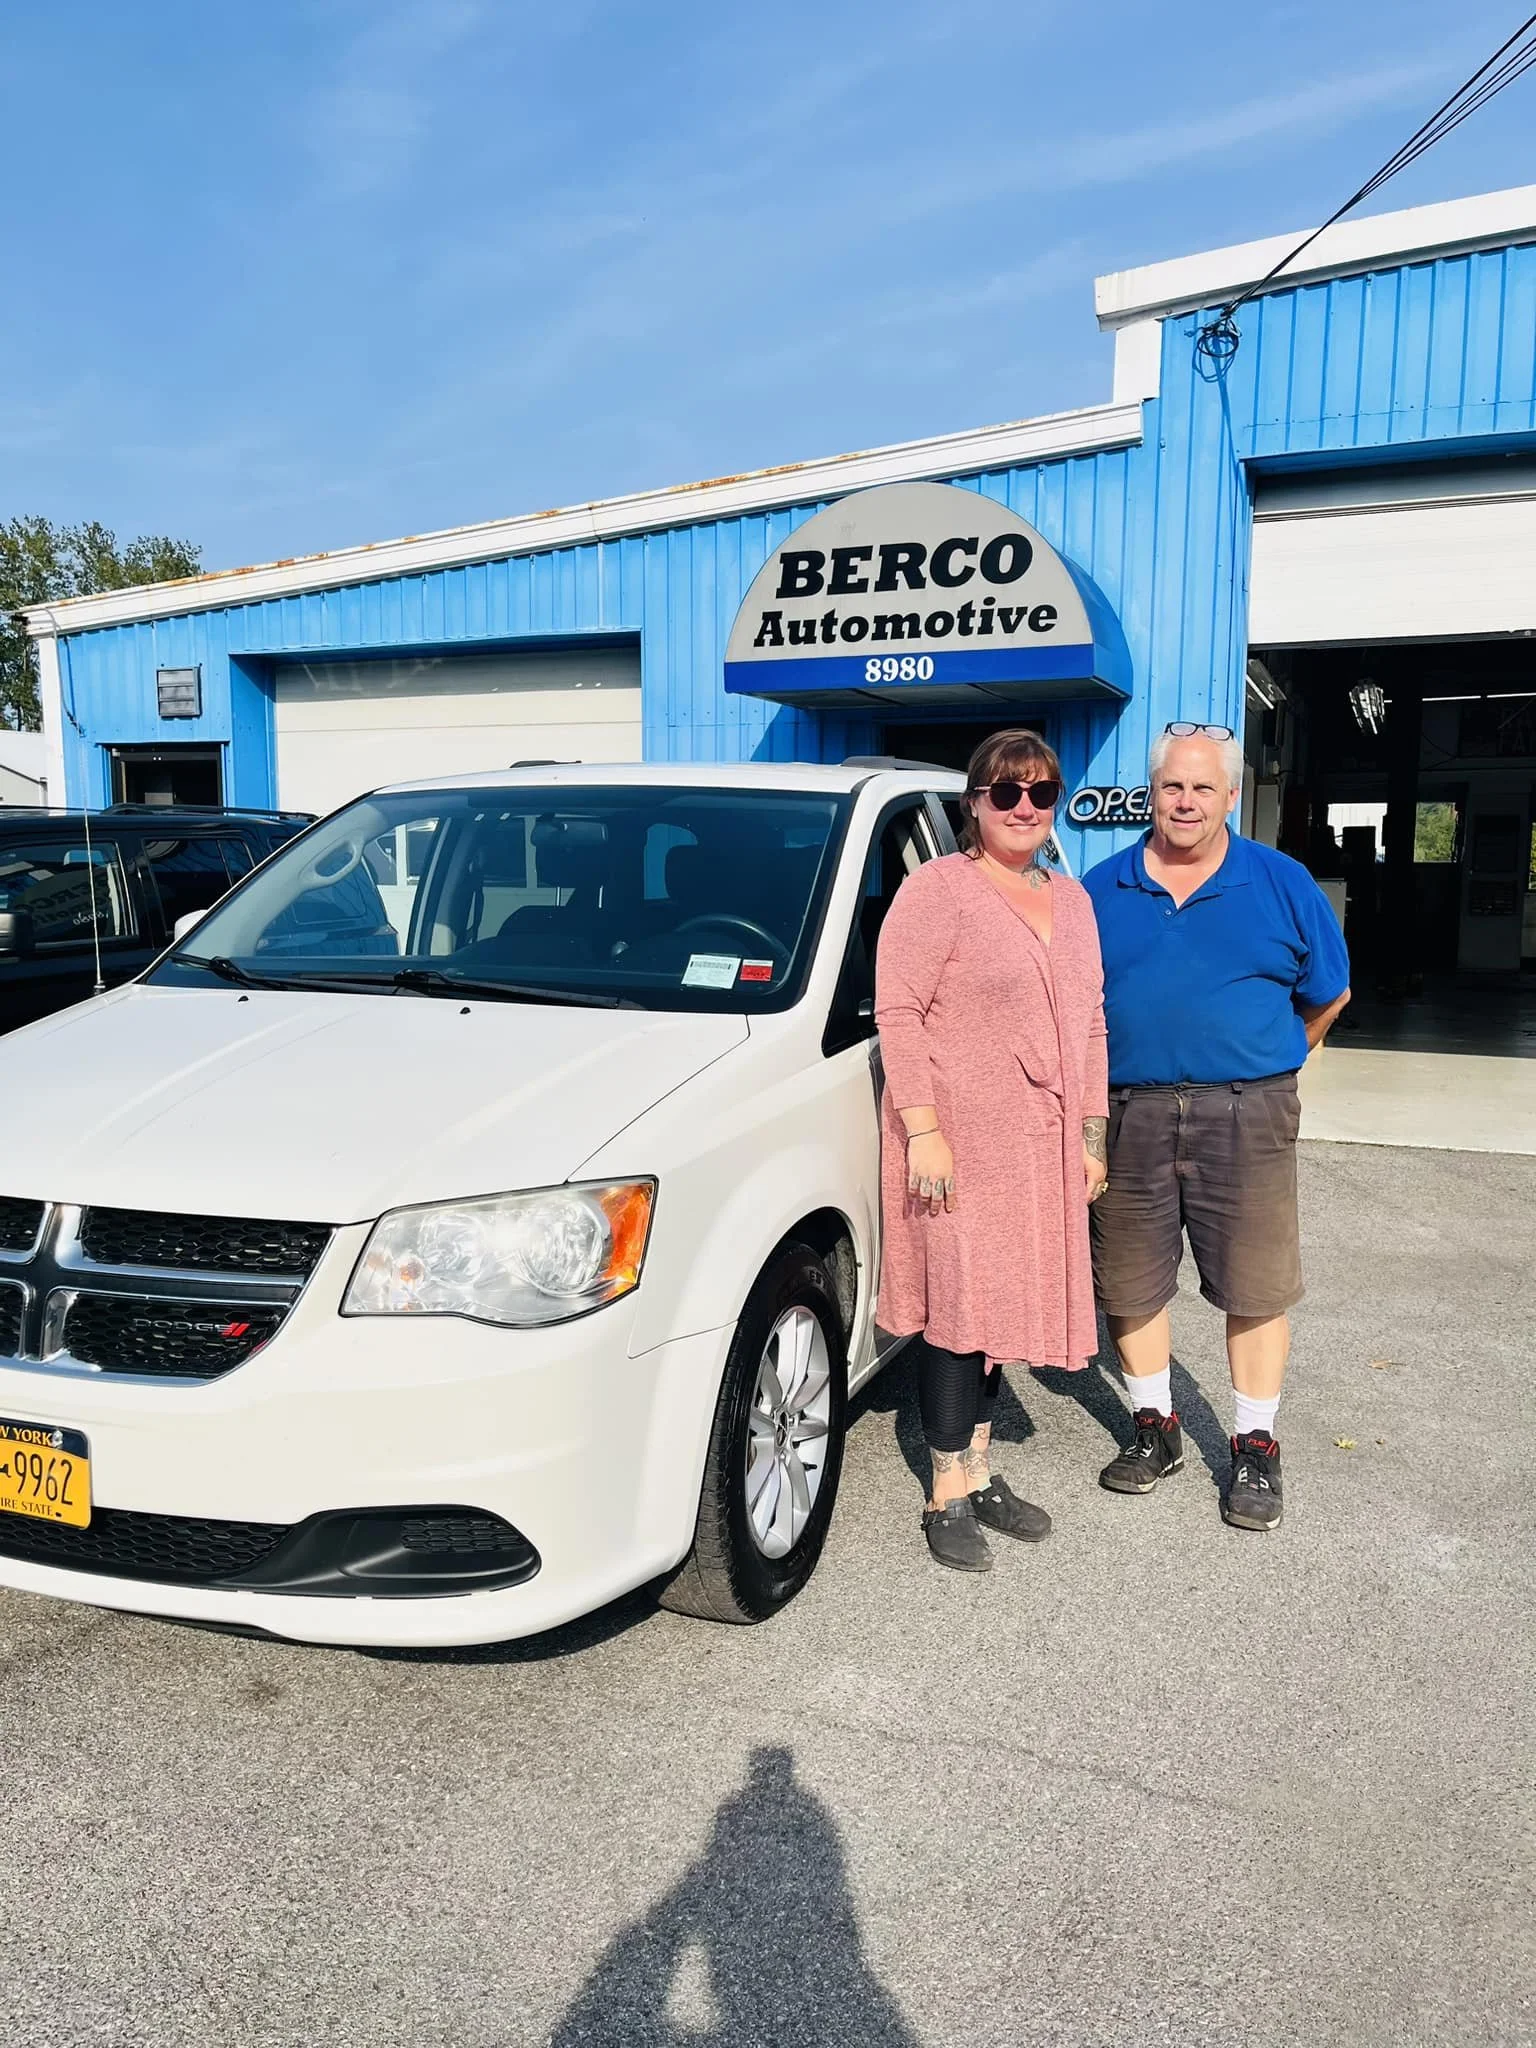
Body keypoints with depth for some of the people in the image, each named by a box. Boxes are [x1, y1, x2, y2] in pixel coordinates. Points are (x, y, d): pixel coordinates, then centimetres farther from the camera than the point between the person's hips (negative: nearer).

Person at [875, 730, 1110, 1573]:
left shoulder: (1070, 899, 15)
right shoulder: (938, 888, -7)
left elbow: (1090, 1023, 18)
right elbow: (896, 1009, -13)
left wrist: (1091, 1134, 15)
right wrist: (922, 1127, -19)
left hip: (1038, 1147, 6)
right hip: (957, 1141, -6)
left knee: (997, 1306, 13)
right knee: (957, 1307, -2)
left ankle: (980, 1472, 26)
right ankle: (948, 1495, 11)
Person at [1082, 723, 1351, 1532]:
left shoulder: (1282, 885, 3)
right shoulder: (1102, 889, 6)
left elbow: (1328, 994, 12)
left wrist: (1259, 1064, 11)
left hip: (1244, 1121, -1)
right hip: (1127, 1118, 2)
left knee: (1255, 1289, 4)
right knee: (1129, 1284, 10)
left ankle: (1255, 1449, 21)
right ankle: (1154, 1429, 29)